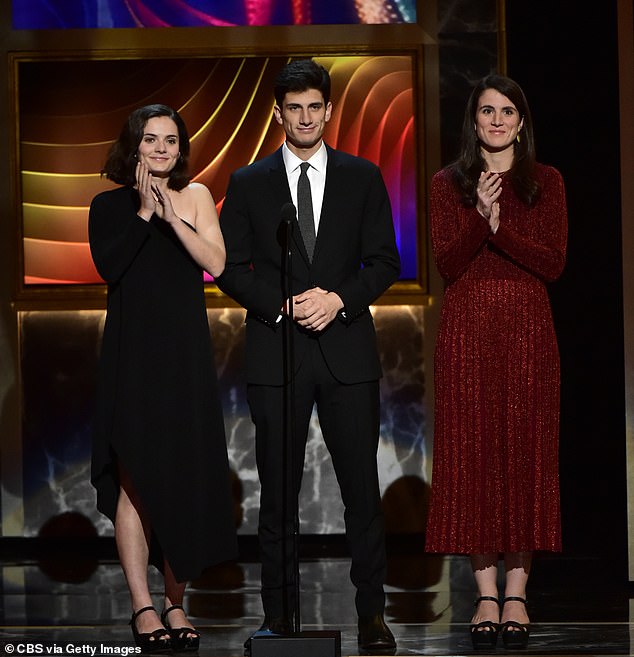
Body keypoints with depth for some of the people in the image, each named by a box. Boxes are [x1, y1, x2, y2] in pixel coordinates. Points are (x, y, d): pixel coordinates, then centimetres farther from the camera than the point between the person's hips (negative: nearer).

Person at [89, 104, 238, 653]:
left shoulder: (195, 196, 9)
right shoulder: (109, 206, 6)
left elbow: (216, 263, -4)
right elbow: (109, 266, -11)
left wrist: (172, 216, -13)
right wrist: (144, 213, -13)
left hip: (186, 355, 2)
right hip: (132, 355, -2)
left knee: (186, 476, 2)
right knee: (135, 478, -6)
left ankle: (176, 602, 10)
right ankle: (143, 607, -5)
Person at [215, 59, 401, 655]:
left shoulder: (362, 177, 9)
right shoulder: (249, 183, 8)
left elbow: (384, 262, 6)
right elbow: (230, 268, 5)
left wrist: (337, 299, -10)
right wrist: (283, 305, -10)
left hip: (348, 348, 0)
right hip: (275, 350, 0)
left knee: (362, 488, -1)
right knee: (277, 491, 2)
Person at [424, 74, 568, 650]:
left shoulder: (546, 182, 8)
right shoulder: (449, 185, 8)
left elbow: (554, 263, -2)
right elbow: (447, 265, -2)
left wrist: (501, 228, -15)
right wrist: (480, 216, -17)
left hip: (527, 329, 0)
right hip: (469, 329, 0)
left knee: (526, 453, -1)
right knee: (472, 454, -2)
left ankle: (516, 591, 4)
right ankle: (486, 591, 3)